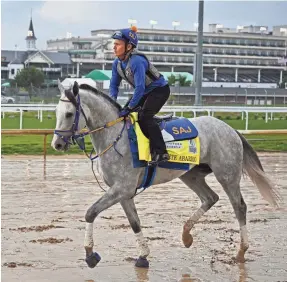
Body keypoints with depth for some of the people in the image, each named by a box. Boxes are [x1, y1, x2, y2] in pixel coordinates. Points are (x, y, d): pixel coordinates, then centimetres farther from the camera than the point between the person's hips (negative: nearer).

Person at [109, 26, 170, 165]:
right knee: (122, 113, 5)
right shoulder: (117, 63, -4)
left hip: (160, 90, -9)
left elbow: (140, 88, -35)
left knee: (144, 116, -26)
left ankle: (160, 152, -25)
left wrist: (129, 108, -32)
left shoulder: (137, 61, -32)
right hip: (145, 91, 9)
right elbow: (114, 84, 4)